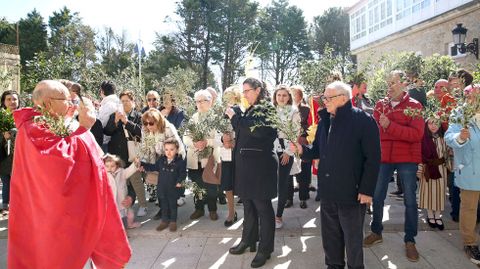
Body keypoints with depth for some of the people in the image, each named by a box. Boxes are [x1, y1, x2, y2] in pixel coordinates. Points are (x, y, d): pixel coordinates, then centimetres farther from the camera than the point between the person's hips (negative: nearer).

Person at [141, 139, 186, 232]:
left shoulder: (180, 161, -12)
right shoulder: (161, 160, 1)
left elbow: (183, 173, -10)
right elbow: (154, 167, 15)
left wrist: (179, 181, -27)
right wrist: (143, 165, 10)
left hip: (173, 189, -4)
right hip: (162, 188, 4)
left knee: (173, 205, 11)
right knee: (164, 205, 16)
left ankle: (173, 221, 27)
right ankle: (165, 221, 31)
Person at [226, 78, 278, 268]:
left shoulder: (267, 109, -9)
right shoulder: (249, 110, 15)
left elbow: (259, 130, -26)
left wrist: (235, 117, -19)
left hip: (260, 165, -8)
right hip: (246, 164, 8)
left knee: (262, 207, 1)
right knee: (248, 204, 16)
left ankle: (265, 249, 13)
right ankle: (248, 240, 30)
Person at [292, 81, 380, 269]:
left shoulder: (363, 120, -11)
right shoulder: (325, 121, 10)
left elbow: (373, 158, -13)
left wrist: (367, 190, -16)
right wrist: (303, 150, -6)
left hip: (351, 191, -6)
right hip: (327, 190, 6)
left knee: (353, 238, 9)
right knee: (330, 235, 16)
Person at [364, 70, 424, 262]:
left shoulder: (414, 106, -4)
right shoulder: (380, 105, 7)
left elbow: (417, 134, -16)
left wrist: (389, 126, -23)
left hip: (407, 158, -3)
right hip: (383, 156, 3)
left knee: (410, 200, 4)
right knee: (377, 197, 10)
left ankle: (410, 240, 19)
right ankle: (376, 232, 29)